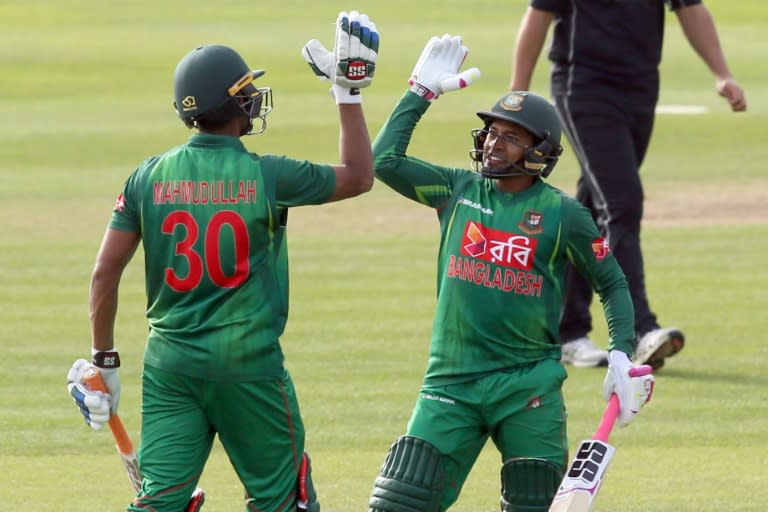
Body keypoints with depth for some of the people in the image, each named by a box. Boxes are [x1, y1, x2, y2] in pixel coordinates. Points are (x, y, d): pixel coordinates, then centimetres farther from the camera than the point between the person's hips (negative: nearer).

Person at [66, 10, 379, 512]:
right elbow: (359, 176, 8)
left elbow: (106, 272, 0)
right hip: (247, 362, -3)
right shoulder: (267, 177, -8)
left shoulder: (149, 176, 0)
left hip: (169, 362, 3)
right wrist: (350, 91, 13)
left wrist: (104, 358, 10)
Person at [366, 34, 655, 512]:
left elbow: (613, 283, 7)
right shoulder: (459, 190, 6)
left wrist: (622, 355, -5)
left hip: (529, 384, -2)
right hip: (452, 382, 2)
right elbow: (385, 160, 0)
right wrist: (421, 92, 2)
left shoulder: (562, 214, -1)